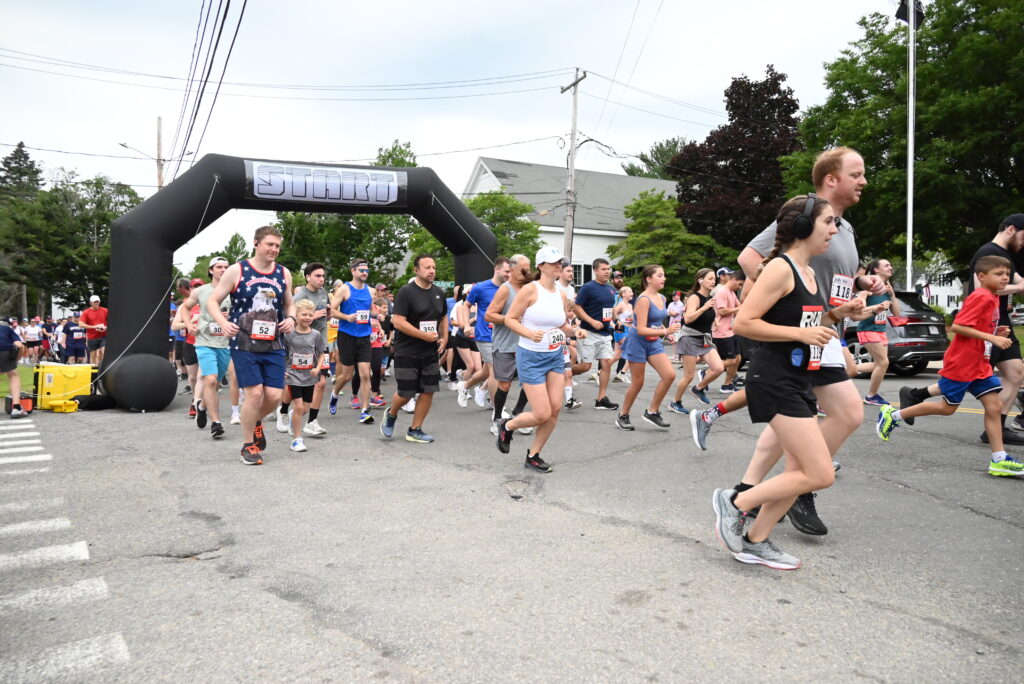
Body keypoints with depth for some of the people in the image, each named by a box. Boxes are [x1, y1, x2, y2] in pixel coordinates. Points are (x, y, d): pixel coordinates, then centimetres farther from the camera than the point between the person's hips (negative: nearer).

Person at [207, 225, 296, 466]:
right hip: (244, 344, -3)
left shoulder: (284, 274, 7)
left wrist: (291, 318, -3)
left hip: (274, 345, 4)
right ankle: (248, 445, 11)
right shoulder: (237, 270, -4)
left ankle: (255, 422, 33)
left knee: (274, 395, -2)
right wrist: (223, 323, -18)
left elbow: (289, 304, 19)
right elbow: (212, 301, 0)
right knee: (255, 393, -10)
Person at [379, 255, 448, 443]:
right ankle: (391, 414, 33)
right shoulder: (406, 292, -11)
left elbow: (444, 317, 22)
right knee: (405, 393, 0)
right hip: (407, 352, -6)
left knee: (428, 391, 2)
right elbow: (398, 322, -17)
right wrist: (424, 335, -19)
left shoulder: (439, 292, 9)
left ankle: (415, 430, 16)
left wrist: (444, 338, 6)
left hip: (431, 353, 6)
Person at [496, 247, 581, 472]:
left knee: (555, 409, 0)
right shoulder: (530, 289, -12)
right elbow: (510, 319, -11)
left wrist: (576, 332, -1)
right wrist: (529, 333, -26)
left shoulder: (561, 295, 8)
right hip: (531, 357, -7)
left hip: (556, 356, 7)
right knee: (542, 414, -9)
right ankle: (507, 426, 23)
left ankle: (533, 456, 18)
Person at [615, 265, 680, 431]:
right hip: (638, 342, -7)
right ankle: (622, 416, 20)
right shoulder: (644, 300, -20)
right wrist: (665, 331, -30)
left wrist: (668, 332, 5)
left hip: (654, 342, 7)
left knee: (670, 375, -7)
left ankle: (652, 412, 7)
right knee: (637, 383, 1)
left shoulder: (662, 298, 5)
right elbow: (641, 329, -25)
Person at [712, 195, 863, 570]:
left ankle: (755, 540, 23)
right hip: (774, 381, -10)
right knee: (820, 475, -10)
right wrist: (802, 334, -21)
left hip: (798, 381, 10)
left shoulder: (808, 272, 14)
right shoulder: (780, 268, -14)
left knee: (802, 471, 11)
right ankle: (735, 502, 4)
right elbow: (743, 322, -20)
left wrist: (836, 313, 11)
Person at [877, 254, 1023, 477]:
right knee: (947, 407, 1)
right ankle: (892, 415, 13)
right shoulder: (980, 297, -16)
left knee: (994, 406, 2)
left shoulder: (993, 298, 12)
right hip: (961, 363, -9)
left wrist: (996, 333, 4)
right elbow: (958, 326, -24)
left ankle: (999, 460, 4)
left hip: (980, 364, 9)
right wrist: (993, 338, -24)